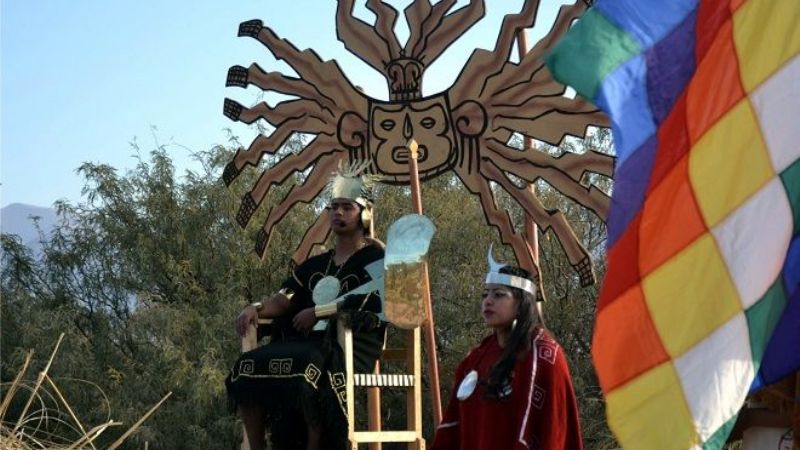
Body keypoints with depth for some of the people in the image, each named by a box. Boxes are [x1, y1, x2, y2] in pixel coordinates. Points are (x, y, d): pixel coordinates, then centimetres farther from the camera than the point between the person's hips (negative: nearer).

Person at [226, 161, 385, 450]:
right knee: (248, 365, -20)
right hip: (308, 342, 6)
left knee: (308, 366, -40)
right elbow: (284, 300, 14)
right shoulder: (315, 265, 25)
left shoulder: (375, 259, 7)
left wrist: (317, 312, -7)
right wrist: (257, 308, -8)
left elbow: (366, 306, -8)